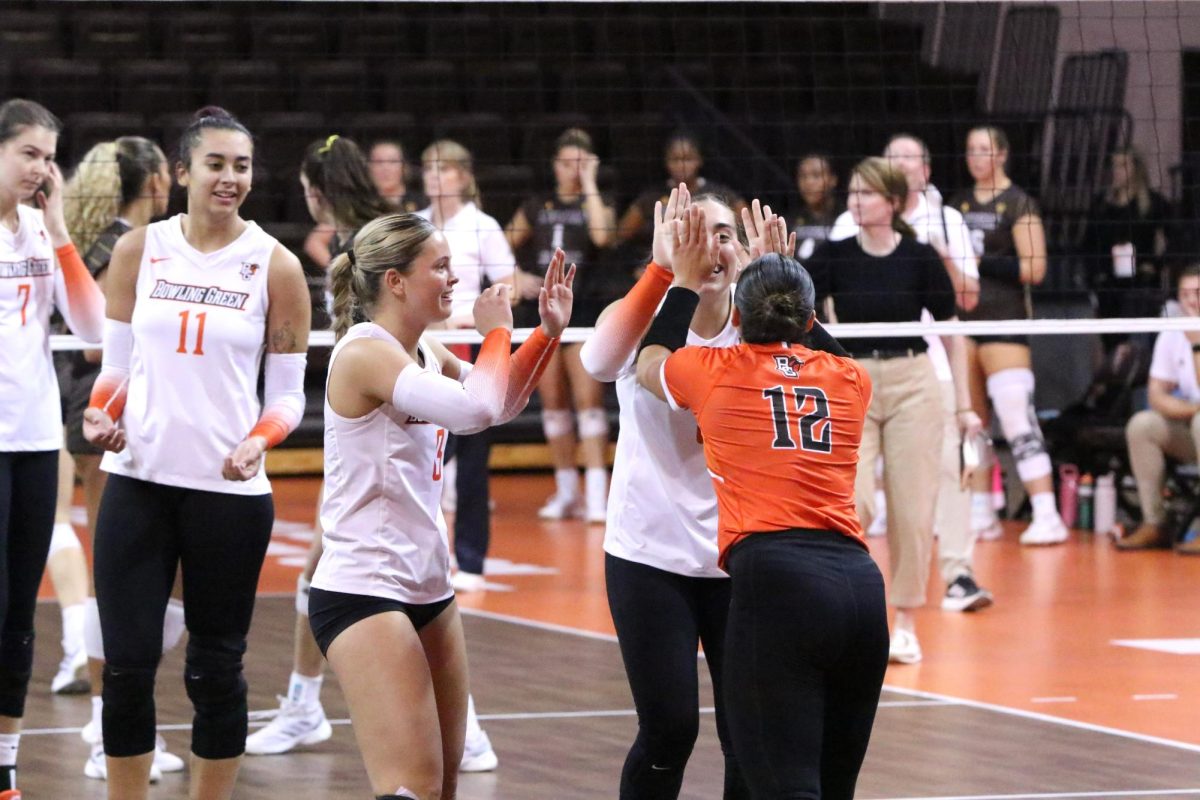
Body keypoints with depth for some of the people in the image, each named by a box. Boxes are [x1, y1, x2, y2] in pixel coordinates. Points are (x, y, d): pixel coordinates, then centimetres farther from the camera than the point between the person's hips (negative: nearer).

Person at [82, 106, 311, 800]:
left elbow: (289, 394, 2)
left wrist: (259, 441, -17)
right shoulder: (138, 251, 5)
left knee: (216, 667, 4)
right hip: (139, 481, 2)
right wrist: (103, 415, -7)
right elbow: (117, 363, 13)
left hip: (230, 491, -1)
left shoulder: (276, 267, -1)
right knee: (127, 663, -1)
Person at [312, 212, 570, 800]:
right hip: (362, 592, -9)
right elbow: (475, 408, -27)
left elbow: (499, 405, 26)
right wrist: (496, 332, -10)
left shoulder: (425, 352, 10)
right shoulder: (366, 353, -16)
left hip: (427, 589, 9)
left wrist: (547, 332, 12)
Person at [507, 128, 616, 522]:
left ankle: (596, 492, -16)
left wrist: (589, 184, -10)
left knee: (588, 398, -12)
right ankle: (566, 491, 14)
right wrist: (517, 278, -3)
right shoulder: (535, 207, 12)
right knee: (553, 401, 6)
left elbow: (601, 235, -17)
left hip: (584, 309, -3)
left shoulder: (597, 204, 5)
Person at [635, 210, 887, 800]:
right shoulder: (851, 380, 17)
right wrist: (781, 276, 48)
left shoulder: (716, 374, 8)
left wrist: (686, 282, 43)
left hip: (773, 577, -5)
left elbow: (649, 363, 33)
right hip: (859, 580, 5)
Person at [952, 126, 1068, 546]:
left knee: (1017, 418, -15)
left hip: (1004, 321, -7)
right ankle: (981, 514, 16)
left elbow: (1034, 269, -11)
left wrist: (980, 261, -16)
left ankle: (1047, 517, -19)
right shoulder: (960, 204, 15)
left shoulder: (1018, 204, -4)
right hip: (961, 319, 7)